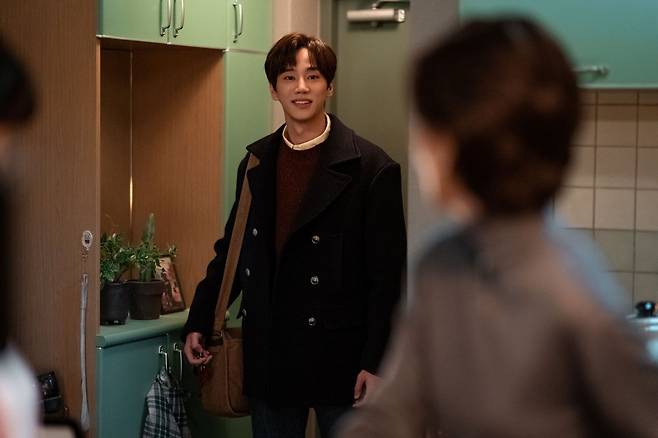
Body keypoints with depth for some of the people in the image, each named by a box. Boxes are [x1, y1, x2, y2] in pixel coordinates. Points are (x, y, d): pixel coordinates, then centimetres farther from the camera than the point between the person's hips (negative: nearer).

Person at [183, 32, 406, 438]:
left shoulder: (371, 168, -8)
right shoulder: (256, 164, 8)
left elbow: (388, 276, -10)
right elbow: (232, 249, 16)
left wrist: (376, 363, -13)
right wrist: (199, 322, 12)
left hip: (339, 355, -5)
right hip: (269, 355, 5)